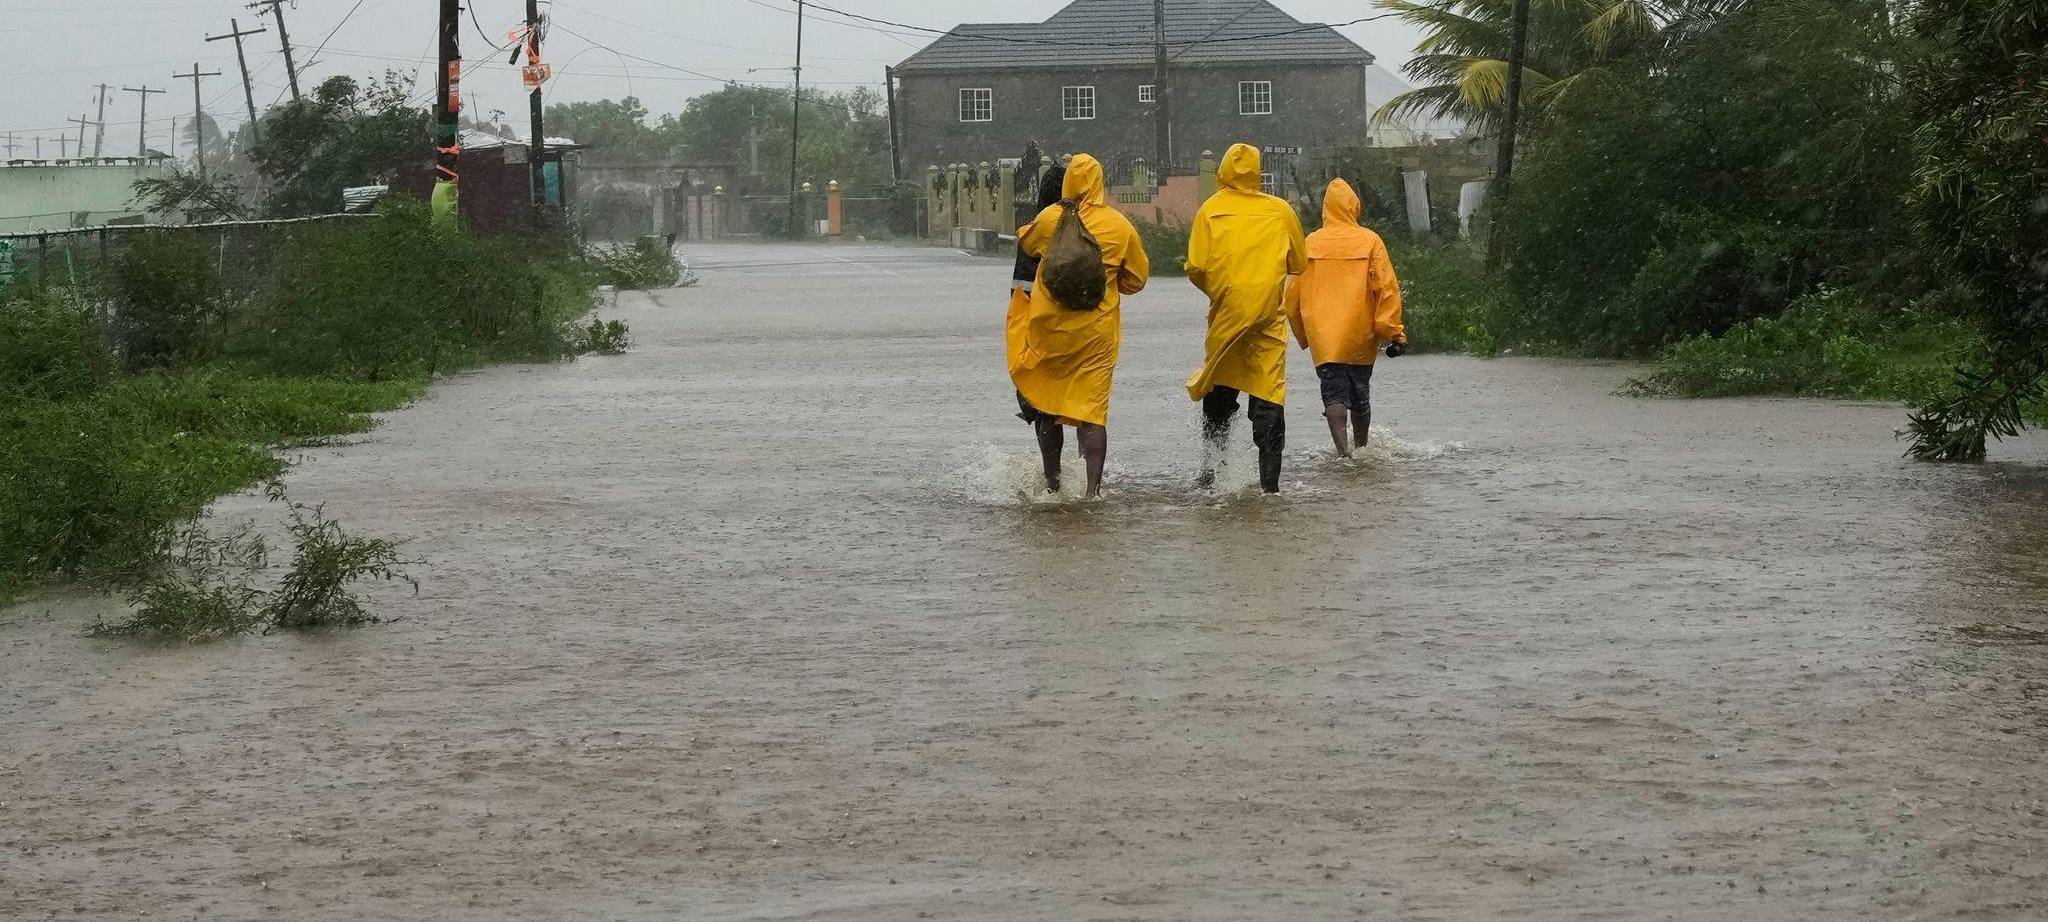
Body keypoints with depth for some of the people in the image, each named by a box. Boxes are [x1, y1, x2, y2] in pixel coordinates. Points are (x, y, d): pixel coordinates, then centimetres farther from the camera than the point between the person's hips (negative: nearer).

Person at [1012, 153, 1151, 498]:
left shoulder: (1049, 218, -6)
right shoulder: (1119, 225, -4)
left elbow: (1025, 242, 16)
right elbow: (1137, 278, 7)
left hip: (1049, 328, 0)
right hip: (1098, 331, 0)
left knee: (1044, 404, 15)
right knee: (1092, 408, 0)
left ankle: (1053, 482, 20)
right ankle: (1093, 488, -12)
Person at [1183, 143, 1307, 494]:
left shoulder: (1210, 210, -1)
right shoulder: (1280, 211, 1)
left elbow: (1196, 269, -5)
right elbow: (1299, 264, 10)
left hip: (1225, 315, 0)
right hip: (1269, 317, 0)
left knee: (1219, 391, 16)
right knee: (1268, 396, 0)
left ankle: (1210, 466, 15)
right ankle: (1269, 480, -5)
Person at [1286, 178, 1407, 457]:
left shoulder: (1310, 243, 2)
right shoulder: (1370, 241, -2)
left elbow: (1293, 295, 7)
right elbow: (1387, 288, -6)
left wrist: (1303, 336, 20)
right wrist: (1394, 334, -3)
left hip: (1322, 337, 0)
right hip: (1361, 337, 0)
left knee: (1334, 393, -4)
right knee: (1360, 395, 17)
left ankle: (1343, 450, -24)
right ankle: (1362, 448, 31)